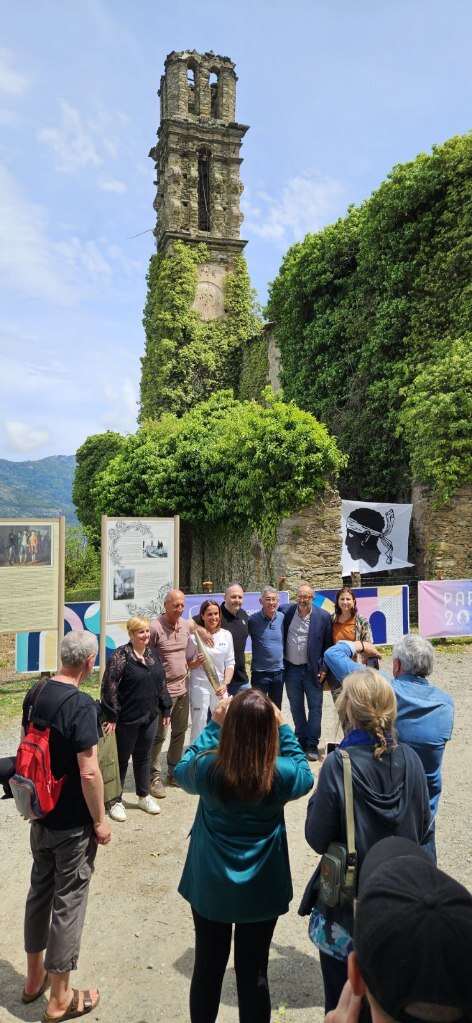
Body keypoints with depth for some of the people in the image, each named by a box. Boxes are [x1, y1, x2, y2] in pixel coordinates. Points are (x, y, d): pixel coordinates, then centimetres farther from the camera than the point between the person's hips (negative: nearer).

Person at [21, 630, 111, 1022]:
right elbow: (88, 773, -25)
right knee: (69, 901, 8)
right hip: (73, 823, -7)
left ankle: (35, 977, 39)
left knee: (40, 891, 22)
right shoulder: (81, 704, -25)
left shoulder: (35, 693, -2)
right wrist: (100, 819, -12)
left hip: (40, 815, 7)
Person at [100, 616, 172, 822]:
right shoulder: (120, 656, -15)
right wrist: (111, 716, -17)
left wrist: (165, 709, 13)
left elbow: (161, 683, 14)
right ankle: (116, 801, 21)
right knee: (121, 758, 7)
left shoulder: (153, 655, 7)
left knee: (143, 757, 18)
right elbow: (109, 686, -17)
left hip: (149, 717, 6)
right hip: (126, 719, -6)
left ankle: (143, 796, 33)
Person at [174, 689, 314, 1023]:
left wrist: (213, 726, -4)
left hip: (210, 886, 1)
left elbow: (182, 771, 0)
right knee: (254, 974, 17)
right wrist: (283, 729, -4)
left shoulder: (207, 768, -25)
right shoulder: (281, 774, -24)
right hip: (261, 889, 0)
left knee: (208, 968, 21)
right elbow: (305, 776, 0)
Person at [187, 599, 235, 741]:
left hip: (219, 687, 3)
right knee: (199, 727, 3)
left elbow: (230, 663, 6)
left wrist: (225, 684, -7)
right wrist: (196, 663, -19)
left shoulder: (226, 635, 3)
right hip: (199, 686, -3)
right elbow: (187, 663, 1)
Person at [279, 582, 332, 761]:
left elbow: (328, 645, -2)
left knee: (315, 707, 1)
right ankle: (301, 741, 27)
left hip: (312, 669, -2)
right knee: (296, 708, 13)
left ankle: (312, 746, 11)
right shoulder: (286, 611, -4)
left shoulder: (323, 617, -7)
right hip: (291, 669, 2)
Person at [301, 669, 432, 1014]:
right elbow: (423, 830, -1)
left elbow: (318, 839, -16)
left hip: (346, 899, -4)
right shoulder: (409, 759, -12)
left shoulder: (339, 765, -24)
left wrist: (318, 799, -4)